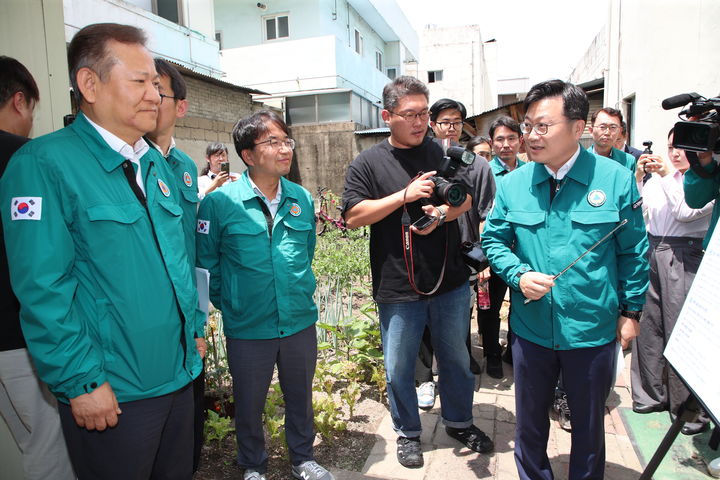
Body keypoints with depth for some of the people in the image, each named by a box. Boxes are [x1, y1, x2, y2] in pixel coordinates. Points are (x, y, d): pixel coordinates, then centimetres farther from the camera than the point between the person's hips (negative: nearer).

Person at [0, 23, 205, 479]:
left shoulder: (156, 163, 8)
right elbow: (42, 288, -18)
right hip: (111, 394, -6)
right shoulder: (44, 163, -15)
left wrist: (194, 327, 12)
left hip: (179, 373, 7)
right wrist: (82, 381, -17)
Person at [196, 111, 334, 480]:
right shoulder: (219, 202, -13)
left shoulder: (302, 199, 0)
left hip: (300, 321, 3)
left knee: (300, 396, 20)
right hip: (248, 328, -3)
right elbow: (206, 263, -4)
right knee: (249, 402, 17)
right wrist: (230, 305, 1)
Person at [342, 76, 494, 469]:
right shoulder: (368, 163, -4)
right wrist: (405, 195, -18)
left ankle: (459, 422, 42)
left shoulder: (442, 153, 5)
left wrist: (441, 214, -14)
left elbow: (466, 199, 8)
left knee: (456, 359, 19)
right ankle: (407, 432, 34)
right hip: (398, 288, -2)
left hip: (450, 281, 3)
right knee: (399, 368, 10)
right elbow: (353, 216, -11)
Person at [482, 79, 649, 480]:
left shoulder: (616, 179, -9)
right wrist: (519, 275, -14)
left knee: (589, 425, 20)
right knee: (530, 422, 19)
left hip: (594, 330, -1)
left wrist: (631, 311, 1)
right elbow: (494, 239, 4)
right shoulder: (513, 183, -5)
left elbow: (634, 252, -1)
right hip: (531, 328, 2)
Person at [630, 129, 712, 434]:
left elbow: (686, 212, -15)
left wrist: (667, 176, -13)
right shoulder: (658, 176, 11)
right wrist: (638, 176, -3)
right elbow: (638, 209, 7)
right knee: (649, 324, 9)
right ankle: (651, 394, 25)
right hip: (652, 251, 5)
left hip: (684, 257, -5)